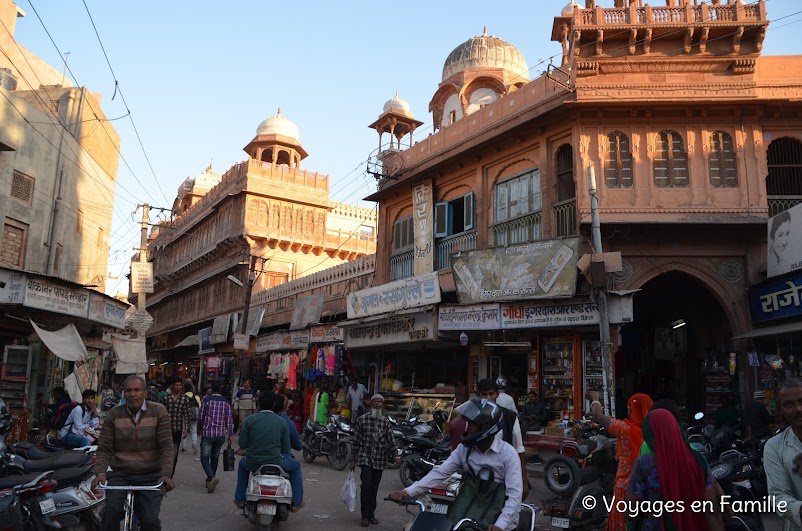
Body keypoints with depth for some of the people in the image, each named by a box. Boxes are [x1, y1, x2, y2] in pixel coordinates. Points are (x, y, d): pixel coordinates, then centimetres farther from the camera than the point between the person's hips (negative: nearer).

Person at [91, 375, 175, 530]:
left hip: (151, 476, -1)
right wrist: (100, 473, -18)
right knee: (111, 510, -25)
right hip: (120, 474, 1)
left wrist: (166, 474, -21)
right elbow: (104, 449, 1)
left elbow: (167, 446, -8)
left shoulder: (159, 411, -2)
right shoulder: (114, 414, 3)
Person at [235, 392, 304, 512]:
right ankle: (296, 503, 24)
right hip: (275, 462, -1)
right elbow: (286, 448, 1)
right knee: (296, 466, 27)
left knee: (243, 464, 38)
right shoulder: (282, 422, -2)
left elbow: (242, 445, -3)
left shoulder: (250, 420, -4)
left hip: (253, 464, 1)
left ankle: (240, 499, 37)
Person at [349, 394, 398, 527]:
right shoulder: (362, 419, -3)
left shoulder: (386, 422, 3)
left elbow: (391, 442, 2)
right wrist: (353, 460, 1)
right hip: (365, 458, -2)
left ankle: (371, 514, 25)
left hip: (380, 460, 3)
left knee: (374, 488, 10)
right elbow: (355, 441, 0)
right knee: (366, 485, -15)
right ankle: (364, 516, -1)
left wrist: (394, 457, -8)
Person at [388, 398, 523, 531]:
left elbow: (515, 494, -17)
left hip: (497, 512, -4)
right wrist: (407, 492, -17)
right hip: (466, 508, 4)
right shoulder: (464, 449, 0)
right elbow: (440, 473, -5)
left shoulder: (508, 454, -12)